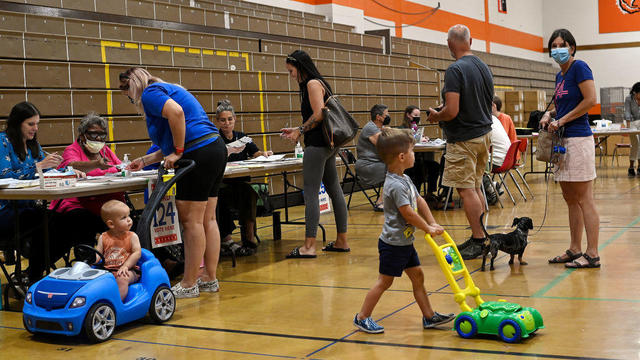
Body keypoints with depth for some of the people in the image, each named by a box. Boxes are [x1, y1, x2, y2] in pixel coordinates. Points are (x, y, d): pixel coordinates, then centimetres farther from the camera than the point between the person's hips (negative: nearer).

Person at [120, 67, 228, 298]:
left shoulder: (150, 93, -2)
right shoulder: (168, 90, 28)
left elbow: (176, 112, -24)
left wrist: (178, 152, -17)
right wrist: (145, 161, 32)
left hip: (199, 155, -10)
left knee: (191, 221, -5)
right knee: (207, 219, 12)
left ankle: (189, 285, 0)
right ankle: (209, 279, 17)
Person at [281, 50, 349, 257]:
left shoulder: (312, 83, -9)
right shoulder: (319, 83, 20)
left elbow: (318, 115, -18)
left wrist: (301, 131, -8)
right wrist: (296, 130, 16)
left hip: (318, 145, -10)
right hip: (328, 145, 10)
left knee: (311, 194, -10)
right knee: (334, 190, 11)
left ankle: (309, 246, -12)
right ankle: (342, 240, 16)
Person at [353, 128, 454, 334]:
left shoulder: (405, 179, 8)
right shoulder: (395, 185, -24)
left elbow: (419, 202, 15)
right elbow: (408, 213, -25)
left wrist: (433, 223, 6)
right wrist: (427, 228, -14)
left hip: (405, 242, 10)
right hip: (393, 244, -10)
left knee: (417, 276, 13)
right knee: (384, 281, -1)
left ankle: (429, 316, 22)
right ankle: (362, 318, 10)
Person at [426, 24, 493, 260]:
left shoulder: (455, 70, -17)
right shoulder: (484, 68, 10)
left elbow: (452, 111, -24)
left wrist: (435, 116, -3)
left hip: (463, 139, -9)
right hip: (484, 134, 9)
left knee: (466, 190, -4)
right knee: (475, 187, 16)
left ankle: (478, 241, -1)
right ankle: (479, 238, 21)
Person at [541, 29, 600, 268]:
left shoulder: (579, 67, -8)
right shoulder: (560, 75, 17)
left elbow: (590, 100, -18)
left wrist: (562, 120, -14)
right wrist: (550, 115, 8)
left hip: (578, 139, -9)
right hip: (563, 141, 9)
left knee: (584, 199, -7)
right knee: (570, 199, 13)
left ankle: (592, 255, -3)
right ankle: (575, 250, 21)